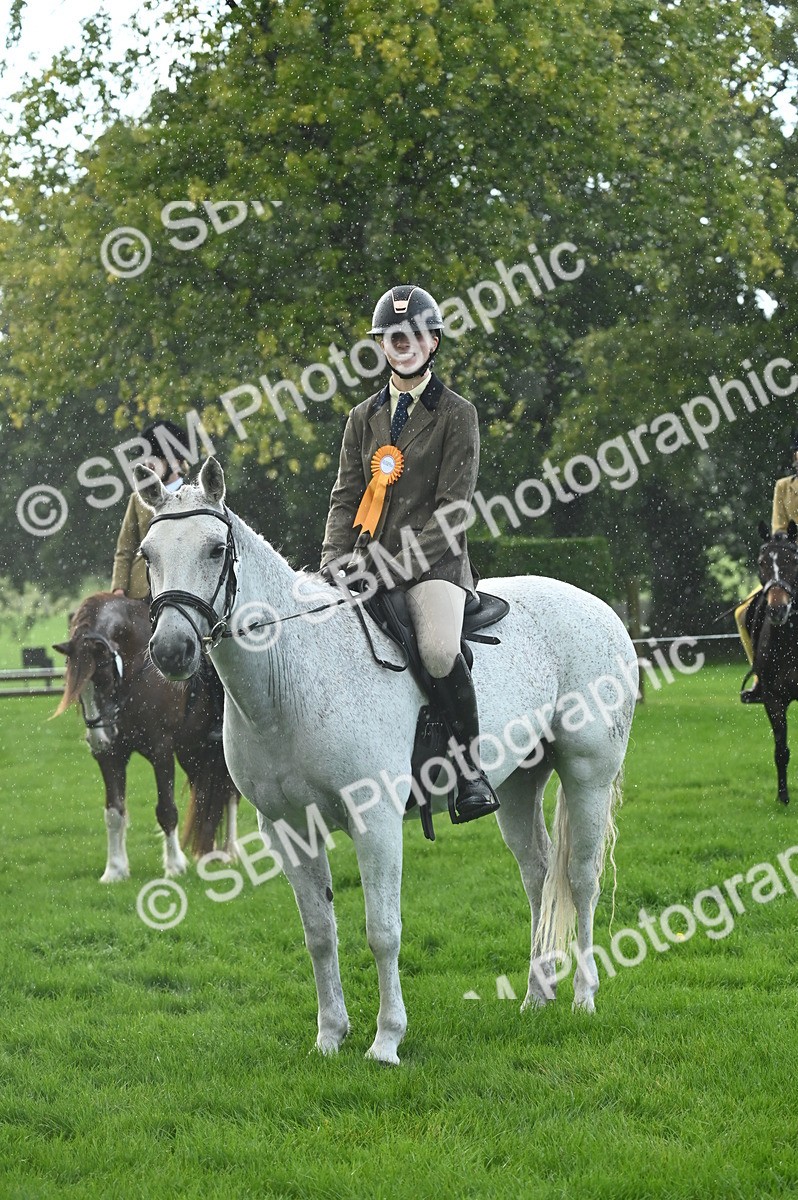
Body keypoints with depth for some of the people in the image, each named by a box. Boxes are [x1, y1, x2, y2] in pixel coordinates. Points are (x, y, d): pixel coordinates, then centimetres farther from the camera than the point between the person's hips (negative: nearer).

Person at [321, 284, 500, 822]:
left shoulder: (457, 414, 1)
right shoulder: (365, 416, 16)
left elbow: (452, 507, -6)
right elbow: (346, 497, 12)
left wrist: (399, 565, -17)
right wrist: (333, 564, -5)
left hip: (434, 561, -5)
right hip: (370, 561, 5)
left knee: (439, 649, -32)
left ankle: (471, 765, -14)